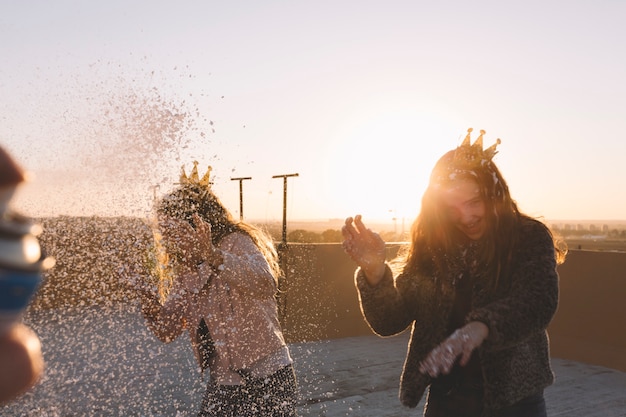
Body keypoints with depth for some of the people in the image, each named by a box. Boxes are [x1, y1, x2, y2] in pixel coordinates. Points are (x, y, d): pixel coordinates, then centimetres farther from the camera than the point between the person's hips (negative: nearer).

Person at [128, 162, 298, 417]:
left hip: (267, 382, -6)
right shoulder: (186, 272, 11)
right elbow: (168, 332, 10)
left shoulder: (236, 242, -10)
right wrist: (154, 311, -11)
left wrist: (215, 258, -46)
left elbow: (265, 284, -31)